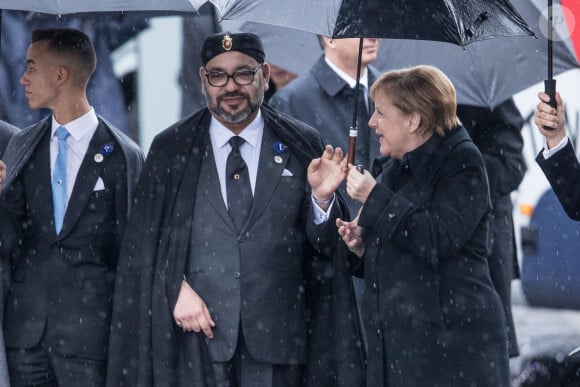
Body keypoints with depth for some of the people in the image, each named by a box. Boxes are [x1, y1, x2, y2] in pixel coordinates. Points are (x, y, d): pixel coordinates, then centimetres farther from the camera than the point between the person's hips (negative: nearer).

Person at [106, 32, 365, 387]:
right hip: (195, 331, 0)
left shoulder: (303, 145, 5)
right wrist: (174, 289, -7)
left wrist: (322, 197, -14)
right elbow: (143, 240, 8)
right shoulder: (170, 149, 7)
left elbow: (326, 246, 5)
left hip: (279, 332, 0)